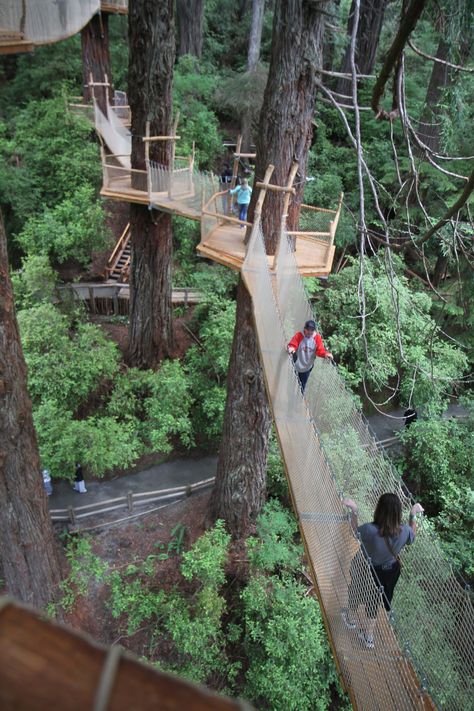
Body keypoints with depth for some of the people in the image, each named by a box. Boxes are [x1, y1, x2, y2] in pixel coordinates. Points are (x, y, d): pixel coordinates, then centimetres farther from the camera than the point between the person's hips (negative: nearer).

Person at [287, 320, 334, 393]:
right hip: (296, 366, -3)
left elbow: (320, 350, -12)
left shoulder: (317, 337, -8)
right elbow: (292, 345, -24)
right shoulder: (299, 335, -16)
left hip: (307, 367, 3)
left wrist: (326, 354, -33)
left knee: (302, 385, 19)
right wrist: (291, 348, -48)